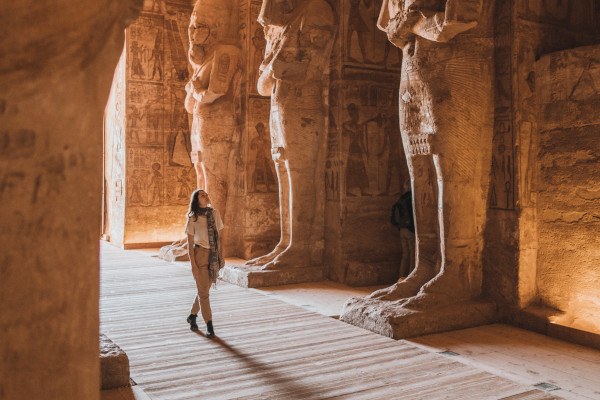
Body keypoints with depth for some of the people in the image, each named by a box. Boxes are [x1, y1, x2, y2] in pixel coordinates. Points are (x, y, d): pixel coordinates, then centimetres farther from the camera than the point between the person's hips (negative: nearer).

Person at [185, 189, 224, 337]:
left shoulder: (215, 213, 4)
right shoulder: (193, 218, -8)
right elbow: (190, 244, -7)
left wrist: (220, 256, 9)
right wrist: (193, 265, -12)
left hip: (214, 256, 5)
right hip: (200, 254, -5)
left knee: (204, 290, 15)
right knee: (203, 292, -2)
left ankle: (192, 316, 36)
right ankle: (209, 325, 7)